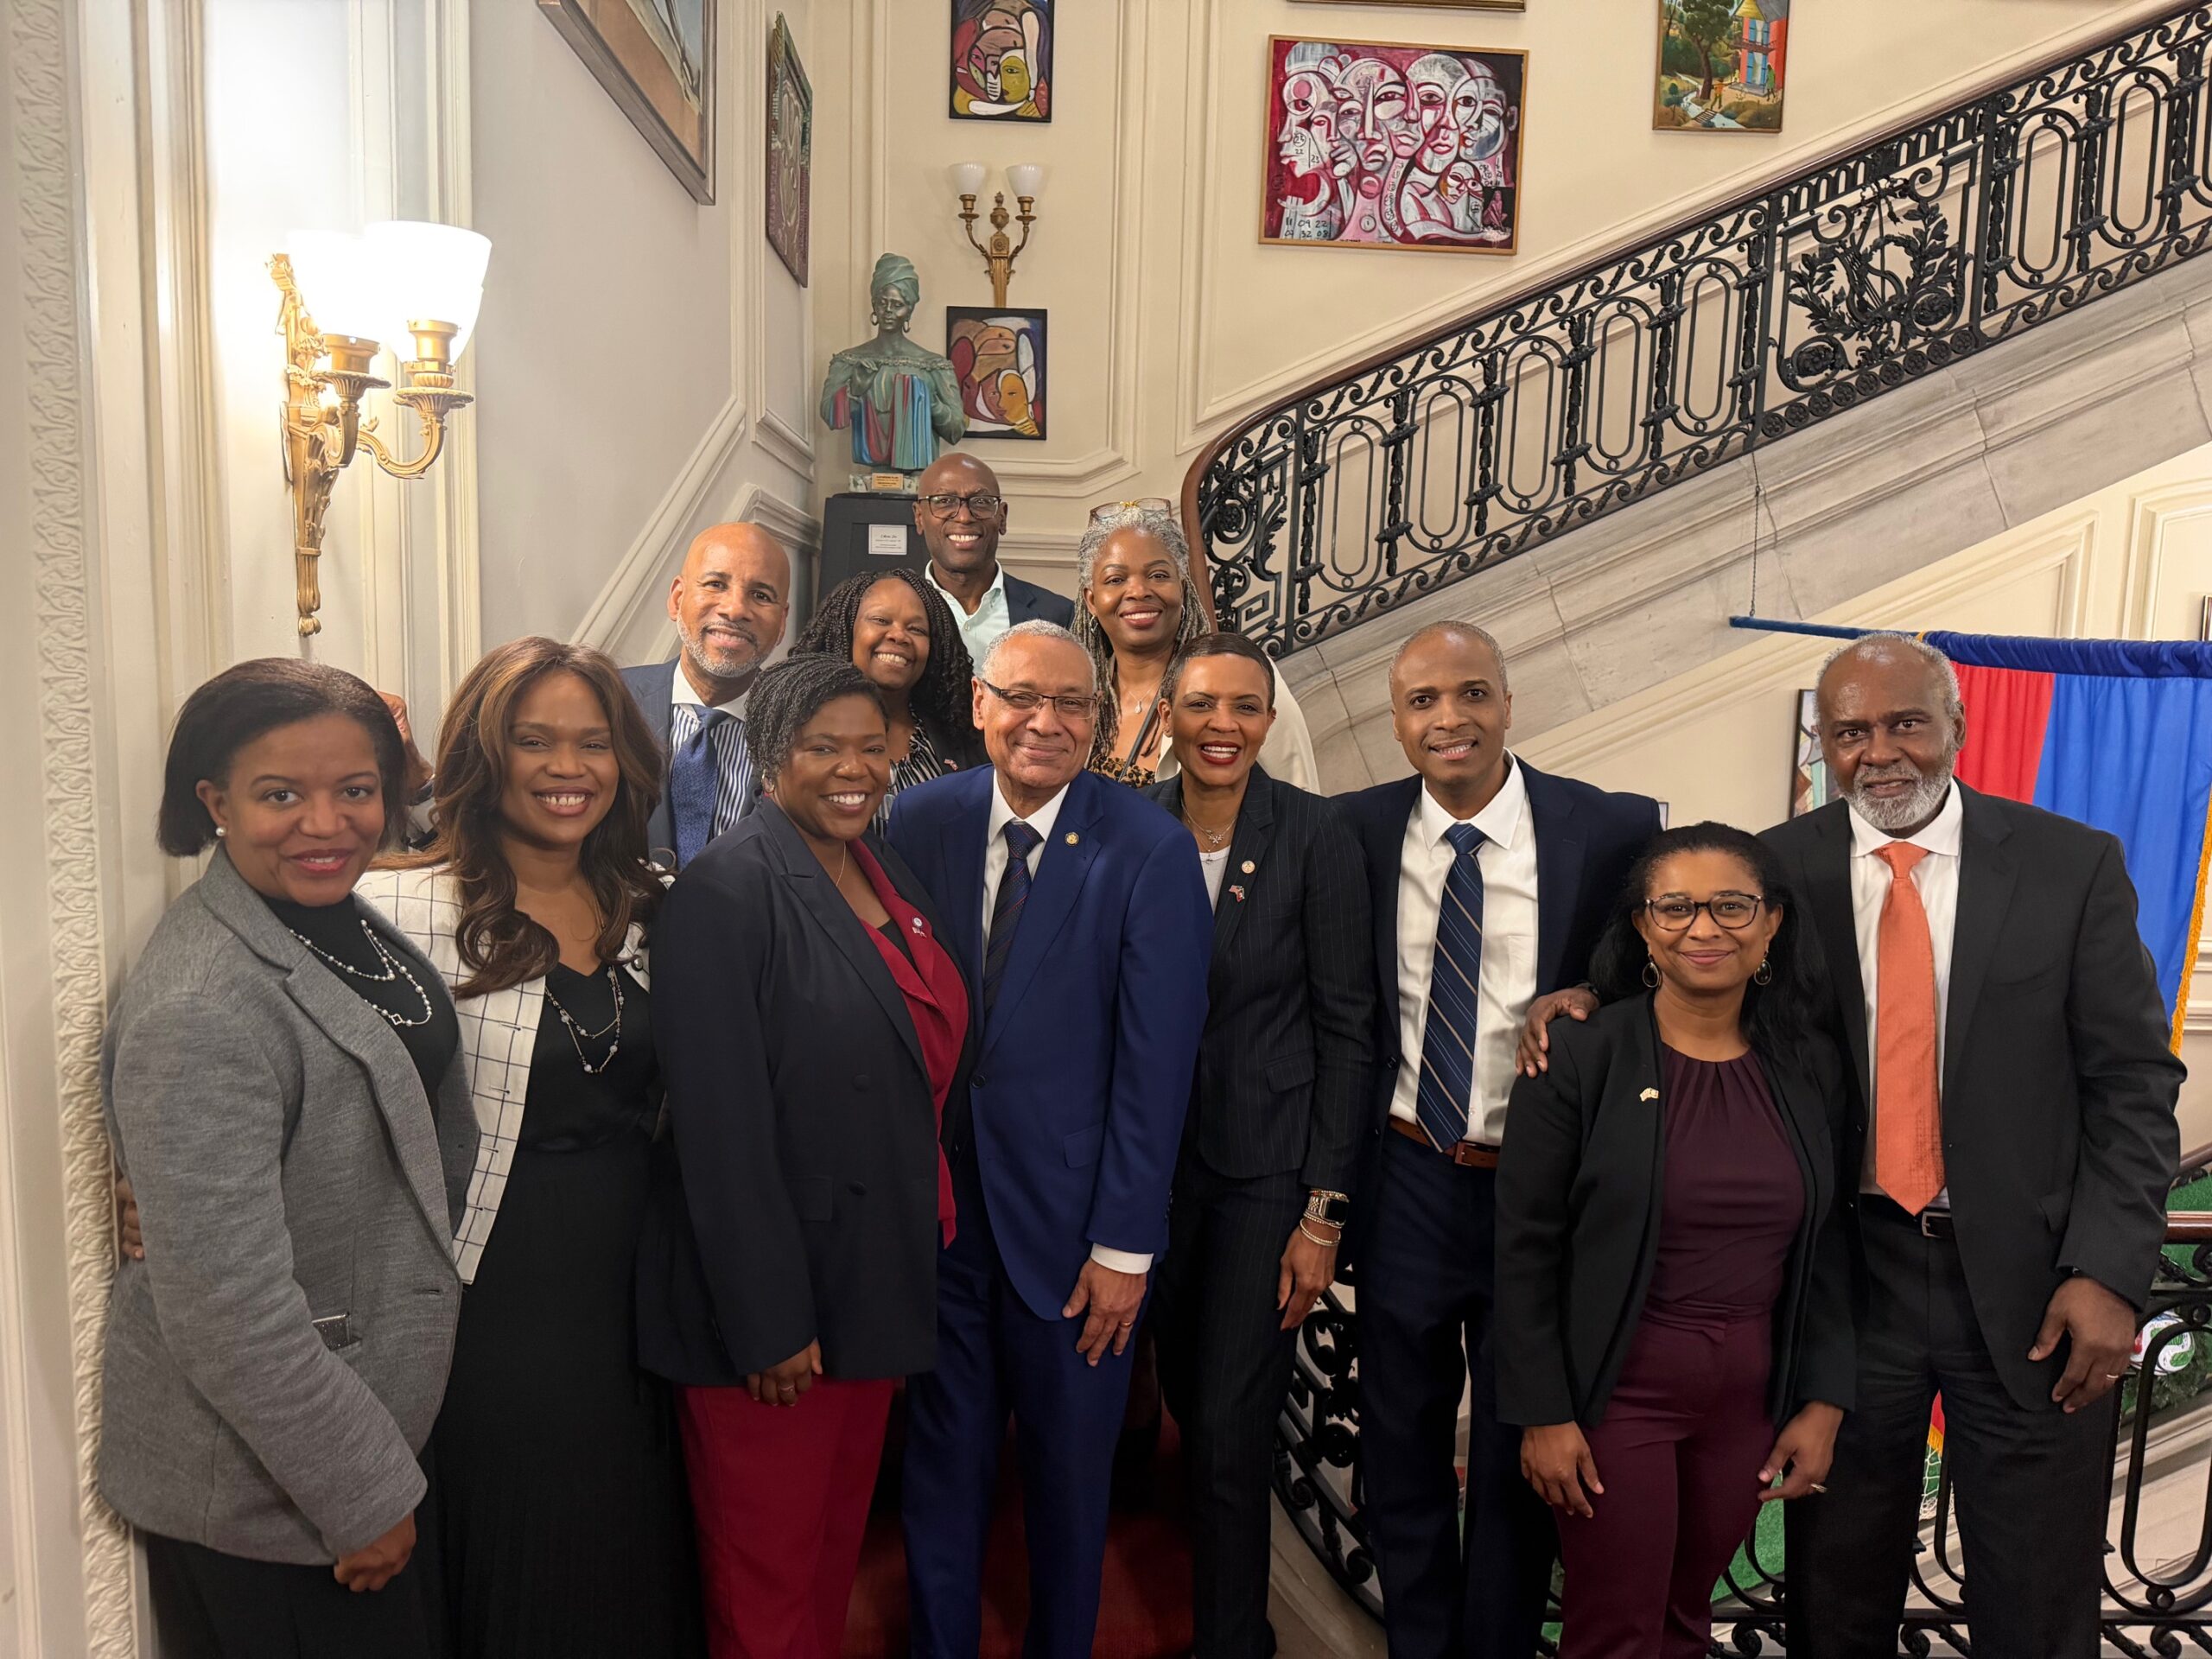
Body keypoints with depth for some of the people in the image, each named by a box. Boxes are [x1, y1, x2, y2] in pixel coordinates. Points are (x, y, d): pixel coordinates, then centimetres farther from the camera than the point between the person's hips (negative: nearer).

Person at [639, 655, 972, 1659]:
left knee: (838, 1545, 23)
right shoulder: (726, 890, -18)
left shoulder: (888, 876, 6)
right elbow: (722, 1129, -21)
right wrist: (766, 1322, -19)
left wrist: (935, 1227, 11)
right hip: (773, 1301, -7)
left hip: (879, 1277, 7)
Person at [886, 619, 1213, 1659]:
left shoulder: (1151, 851, -11)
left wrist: (1126, 1245, -11)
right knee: (941, 1463, 18)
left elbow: (1156, 1062, -11)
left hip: (1067, 1217, -2)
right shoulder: (921, 821, -2)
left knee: (1070, 1473, 16)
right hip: (938, 1204, 3)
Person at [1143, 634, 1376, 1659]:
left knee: (1229, 1430, 1)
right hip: (1157, 1156, 4)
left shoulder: (1317, 838, -12)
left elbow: (1345, 1030, -9)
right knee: (1188, 1400, 18)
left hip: (1267, 1167, -3)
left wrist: (1323, 1213, -10)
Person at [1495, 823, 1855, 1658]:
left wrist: (1824, 1401, 2)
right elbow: (1526, 1249, -10)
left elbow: (1827, 1247, 6)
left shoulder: (1811, 1069, 1)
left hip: (1750, 1399, 4)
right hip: (1615, 1393, -4)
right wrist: (1542, 1414, -11)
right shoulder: (1579, 1059, -12)